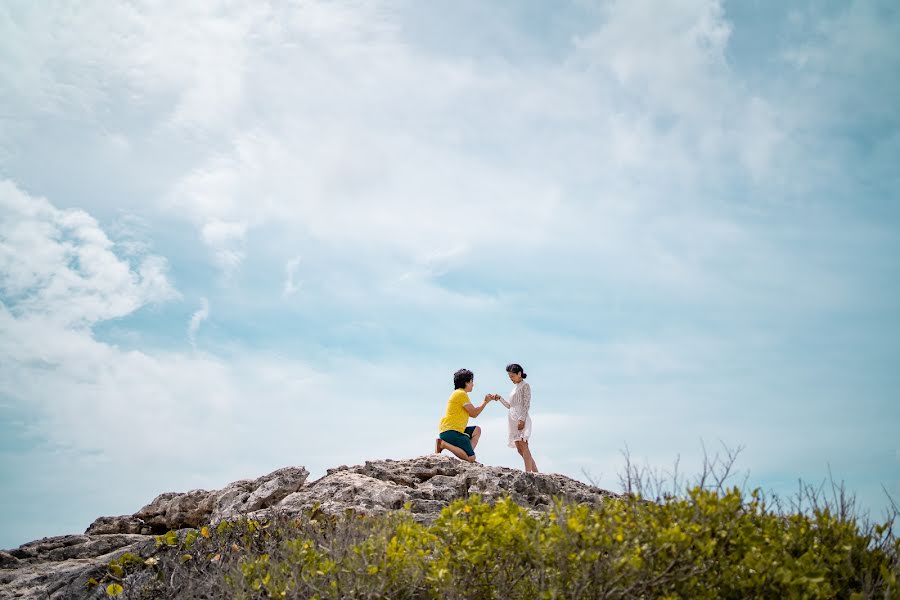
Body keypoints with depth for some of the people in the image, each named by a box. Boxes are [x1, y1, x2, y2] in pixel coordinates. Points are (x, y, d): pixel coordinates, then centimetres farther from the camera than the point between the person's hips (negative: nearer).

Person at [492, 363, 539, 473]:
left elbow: (526, 404, -10)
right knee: (520, 449, 5)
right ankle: (535, 472, 7)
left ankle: (528, 473, -21)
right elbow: (510, 405, 25)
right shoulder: (515, 388, 23)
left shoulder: (525, 386, -1)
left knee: (523, 446, -15)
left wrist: (522, 419, -20)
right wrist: (500, 398, 12)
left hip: (521, 420, -9)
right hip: (514, 420, 9)